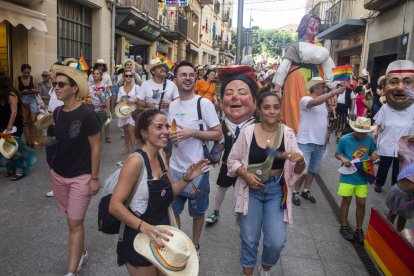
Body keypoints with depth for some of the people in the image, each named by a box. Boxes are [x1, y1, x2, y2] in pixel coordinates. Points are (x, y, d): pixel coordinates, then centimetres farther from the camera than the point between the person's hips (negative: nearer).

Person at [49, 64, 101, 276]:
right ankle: (81, 253, 39)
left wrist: (94, 178, -13)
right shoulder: (57, 113, 3)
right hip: (58, 174, 7)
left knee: (75, 223, -2)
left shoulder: (86, 115, -17)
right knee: (72, 219, 19)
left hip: (81, 177, -6)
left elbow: (95, 148, -14)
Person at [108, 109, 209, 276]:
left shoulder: (160, 156, 0)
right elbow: (115, 206, -27)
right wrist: (144, 227, -38)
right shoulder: (136, 161, -24)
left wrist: (187, 178, -9)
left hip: (160, 235, 8)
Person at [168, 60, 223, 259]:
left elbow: (218, 134, -12)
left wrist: (192, 133, -23)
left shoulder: (204, 104, -11)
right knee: (172, 210, 16)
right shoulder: (173, 105, 7)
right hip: (175, 168, 5)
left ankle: (194, 246, 37)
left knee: (197, 212, 14)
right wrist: (169, 135, -5)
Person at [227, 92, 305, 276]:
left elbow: (297, 171, -1)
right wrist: (246, 174, -18)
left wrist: (300, 161, -23)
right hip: (251, 189, -1)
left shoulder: (288, 133, -4)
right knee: (249, 240, 8)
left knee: (277, 241, -2)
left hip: (276, 191, 1)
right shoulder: (248, 132, -8)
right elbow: (232, 160, 0)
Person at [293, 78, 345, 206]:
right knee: (303, 170, -4)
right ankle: (295, 192, 14)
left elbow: (323, 121, 19)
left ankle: (306, 191, 31)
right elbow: (315, 102, -34)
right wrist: (333, 92, -40)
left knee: (313, 170, 15)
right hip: (306, 142, -7)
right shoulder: (305, 99, -11)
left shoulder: (323, 103, 13)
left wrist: (325, 138, 16)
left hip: (319, 143, 7)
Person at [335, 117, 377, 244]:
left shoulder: (369, 139, -4)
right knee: (346, 200, 10)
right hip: (348, 176, -2)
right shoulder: (345, 139, -12)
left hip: (362, 177, 2)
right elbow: (337, 154, -1)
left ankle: (359, 230, 25)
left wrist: (373, 155, -9)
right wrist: (343, 159, -20)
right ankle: (344, 227, 27)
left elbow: (372, 151, 13)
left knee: (361, 203, 7)